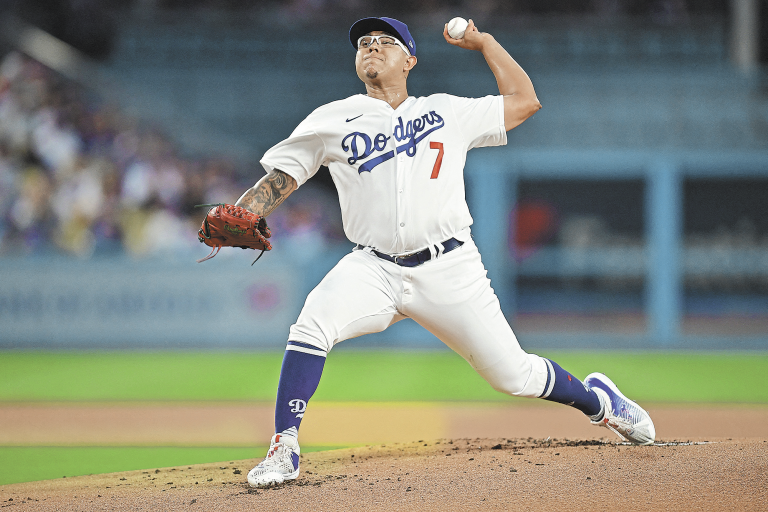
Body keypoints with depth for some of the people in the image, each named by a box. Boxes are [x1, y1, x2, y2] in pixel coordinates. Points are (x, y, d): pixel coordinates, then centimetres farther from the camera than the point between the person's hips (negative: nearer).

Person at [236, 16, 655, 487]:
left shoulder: (448, 113, 11)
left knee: (512, 374, 2)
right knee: (313, 323, -30)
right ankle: (285, 447, -22)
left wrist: (483, 42, 18)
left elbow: (524, 100, 17)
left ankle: (597, 399, 31)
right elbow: (281, 177, 4)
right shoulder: (333, 121, 9)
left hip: (449, 268, 0)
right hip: (374, 268, 0)